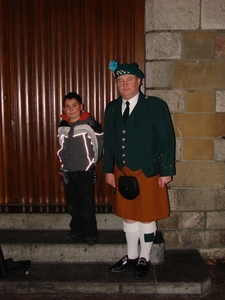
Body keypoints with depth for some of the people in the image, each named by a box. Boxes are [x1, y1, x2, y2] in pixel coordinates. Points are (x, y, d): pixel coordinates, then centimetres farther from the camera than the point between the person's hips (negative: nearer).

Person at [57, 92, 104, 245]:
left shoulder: (90, 124, -11)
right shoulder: (62, 127, 6)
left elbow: (100, 144, -5)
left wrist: (92, 162, 1)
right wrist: (63, 165, 14)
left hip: (86, 171, -5)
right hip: (69, 172, 5)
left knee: (87, 205, 0)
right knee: (73, 205, 13)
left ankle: (91, 234, 13)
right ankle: (77, 232, 26)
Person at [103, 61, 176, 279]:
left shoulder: (156, 106, -9)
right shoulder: (112, 108, 5)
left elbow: (167, 140, -9)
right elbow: (109, 142, 10)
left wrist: (166, 171, -12)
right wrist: (108, 170, 6)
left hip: (148, 173, -4)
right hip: (122, 173, 4)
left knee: (147, 217, 8)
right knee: (128, 216, 15)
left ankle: (144, 259, 26)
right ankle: (131, 256, 32)